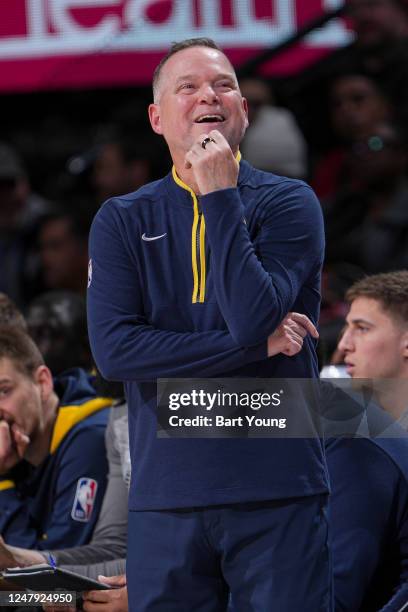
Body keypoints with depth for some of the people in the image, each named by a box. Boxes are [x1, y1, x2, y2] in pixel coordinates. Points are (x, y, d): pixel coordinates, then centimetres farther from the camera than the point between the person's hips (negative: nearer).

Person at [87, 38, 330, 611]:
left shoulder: (287, 203, 1)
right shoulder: (122, 220, 7)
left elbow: (252, 318, -15)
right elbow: (113, 349, -8)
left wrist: (219, 198, -13)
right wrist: (256, 346, -11)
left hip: (280, 496, -1)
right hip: (166, 496, 2)